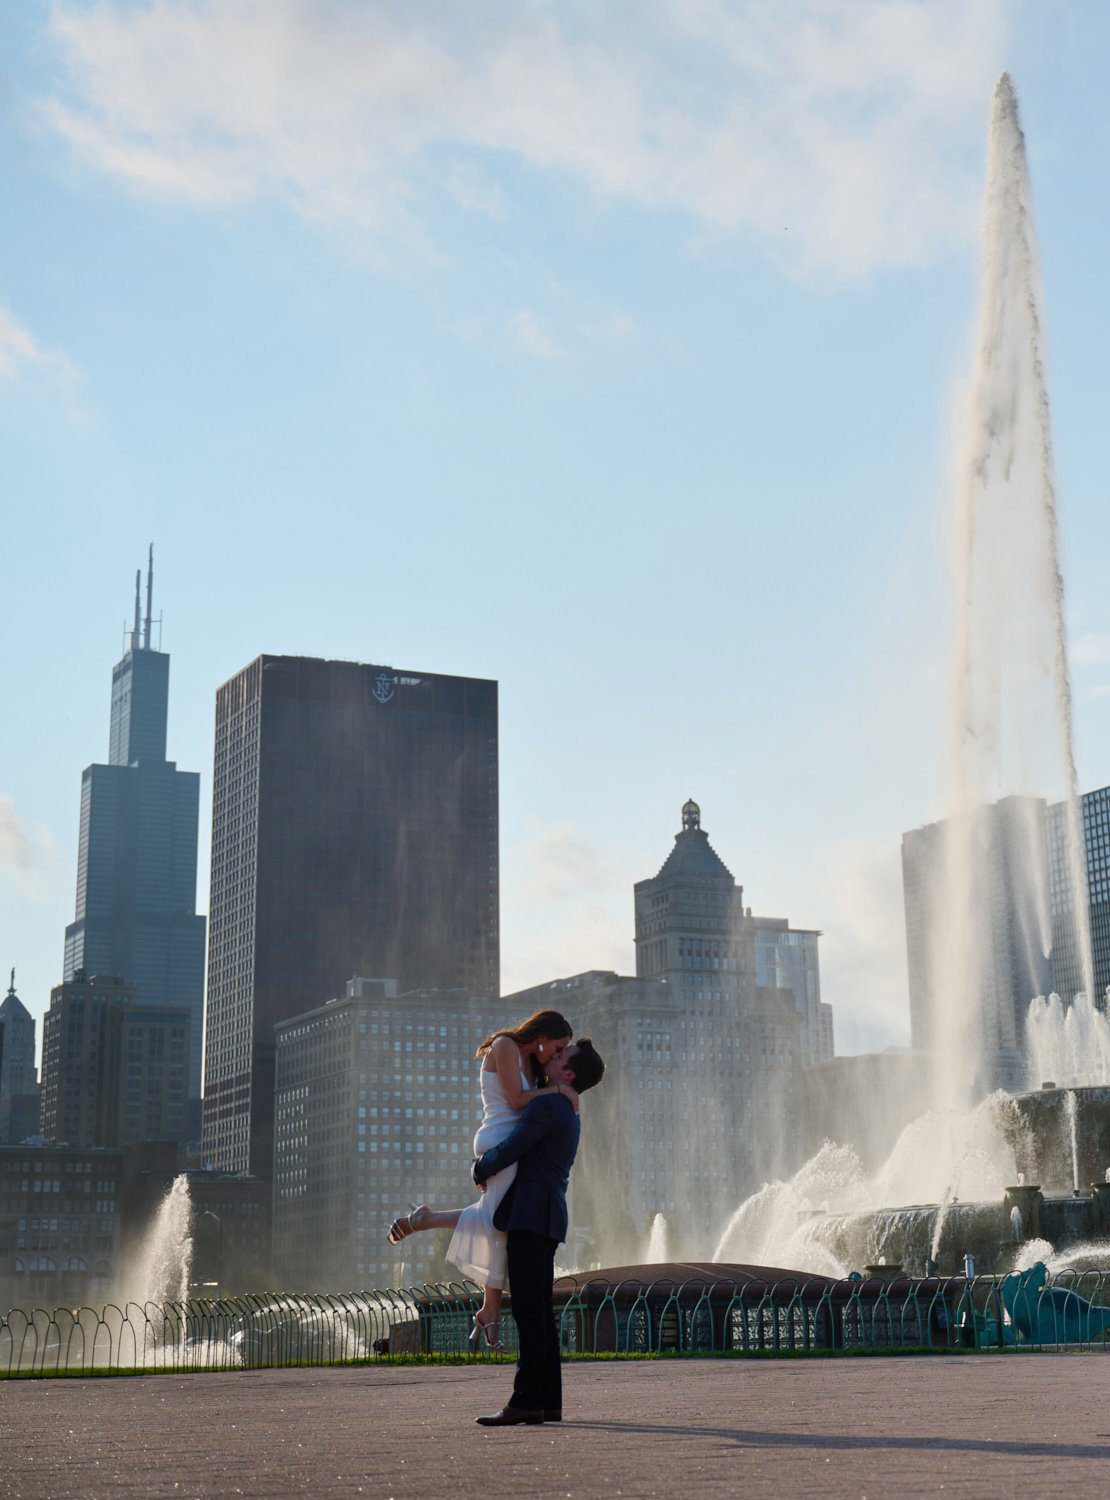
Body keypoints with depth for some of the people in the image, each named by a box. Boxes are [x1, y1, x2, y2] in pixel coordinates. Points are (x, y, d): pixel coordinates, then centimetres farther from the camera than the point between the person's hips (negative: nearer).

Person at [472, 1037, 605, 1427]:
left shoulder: (547, 1106, -12)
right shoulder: (569, 1114, 21)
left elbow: (507, 1153, -15)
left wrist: (480, 1170, 6)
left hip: (531, 1217, -10)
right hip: (544, 1219, 10)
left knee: (529, 1311, -11)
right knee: (539, 1312, 8)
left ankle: (526, 1401, -13)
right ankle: (548, 1401, 7)